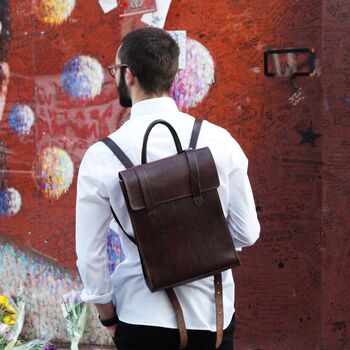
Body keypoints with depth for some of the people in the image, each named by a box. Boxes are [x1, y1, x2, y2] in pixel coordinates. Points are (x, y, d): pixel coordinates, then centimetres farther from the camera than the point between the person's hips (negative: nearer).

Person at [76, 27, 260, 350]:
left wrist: (108, 316, 8)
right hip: (212, 314, 2)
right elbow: (247, 233, -3)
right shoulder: (220, 140, -9)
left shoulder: (102, 155, -12)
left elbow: (90, 255, -7)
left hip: (142, 319, -1)